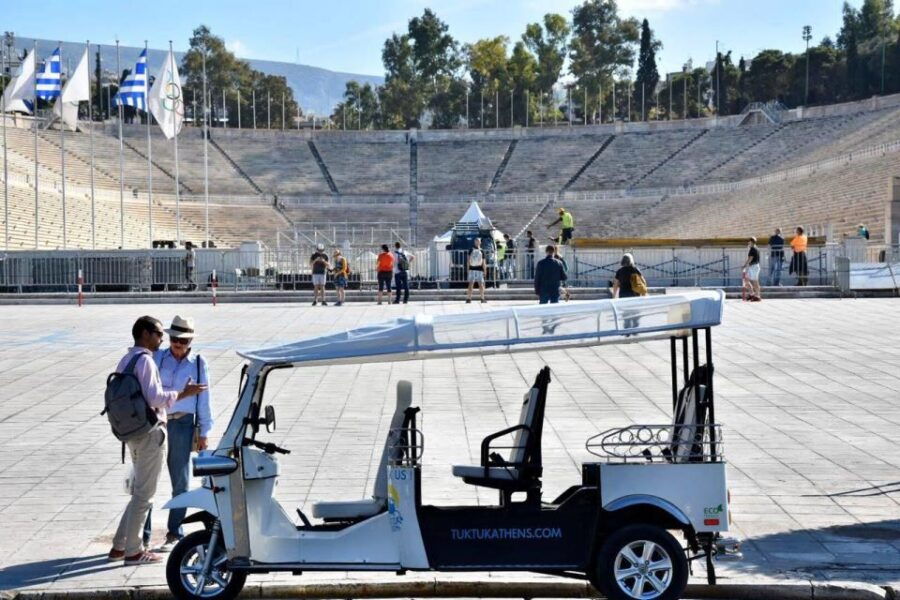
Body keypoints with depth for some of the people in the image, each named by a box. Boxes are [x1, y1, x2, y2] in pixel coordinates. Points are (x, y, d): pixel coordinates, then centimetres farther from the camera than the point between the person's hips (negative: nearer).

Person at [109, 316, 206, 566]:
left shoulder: (125, 360, 14)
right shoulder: (144, 360, -15)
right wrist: (183, 394, -16)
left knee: (138, 491, 18)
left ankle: (119, 546, 20)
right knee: (144, 493, -2)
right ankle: (133, 551, 4)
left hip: (132, 432, 9)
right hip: (150, 432, -9)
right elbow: (155, 397, -24)